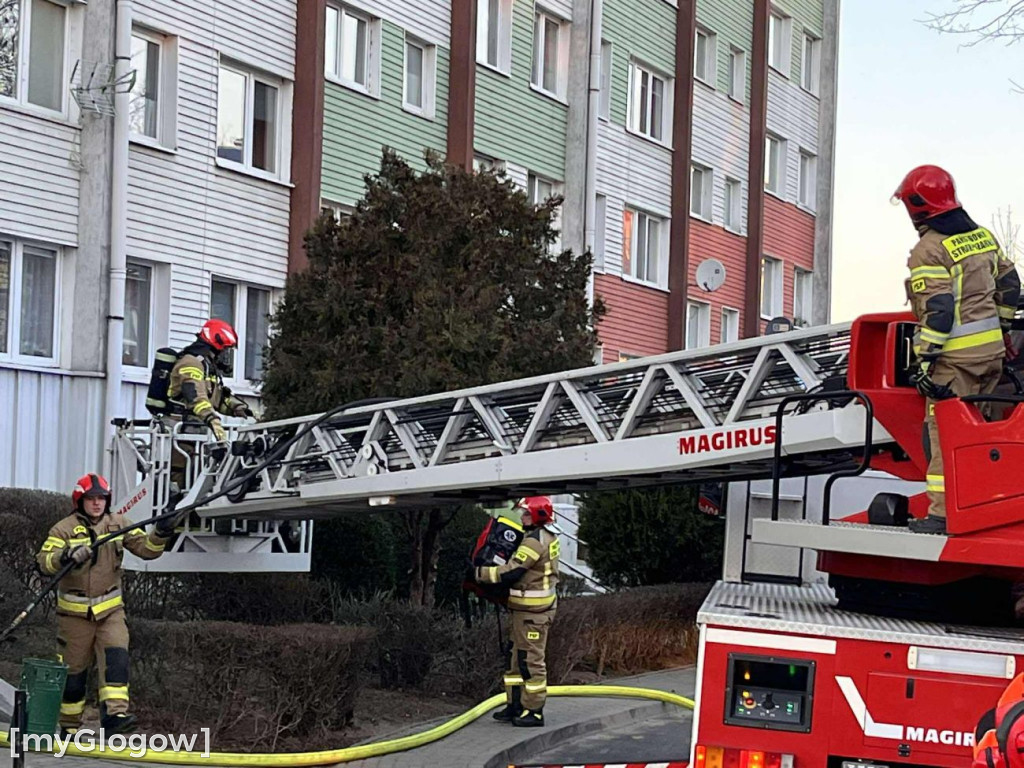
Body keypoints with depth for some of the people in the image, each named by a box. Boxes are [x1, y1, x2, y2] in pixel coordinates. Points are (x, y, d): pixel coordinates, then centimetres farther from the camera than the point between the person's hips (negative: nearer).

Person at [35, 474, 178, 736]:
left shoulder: (118, 525, 5)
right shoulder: (64, 529, -7)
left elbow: (145, 548, 1)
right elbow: (44, 561, -18)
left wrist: (160, 534, -19)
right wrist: (65, 557, -38)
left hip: (110, 609, 2)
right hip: (75, 612, -2)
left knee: (116, 657, -18)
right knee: (73, 669, 6)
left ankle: (114, 714, -26)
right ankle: (69, 726, 20)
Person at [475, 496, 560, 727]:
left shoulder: (534, 542, -19)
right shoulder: (548, 536, 13)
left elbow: (511, 572, -21)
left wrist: (482, 573, -10)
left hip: (532, 611, -10)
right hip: (527, 608, 10)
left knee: (531, 660, -5)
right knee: (517, 658, 14)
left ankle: (534, 711, 0)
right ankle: (515, 706, 20)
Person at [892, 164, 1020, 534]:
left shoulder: (929, 250, -13)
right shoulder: (982, 235, 12)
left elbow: (937, 310, -19)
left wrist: (925, 359, -17)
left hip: (957, 354, -8)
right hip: (993, 348, 8)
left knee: (944, 429, -5)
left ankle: (943, 511, -8)